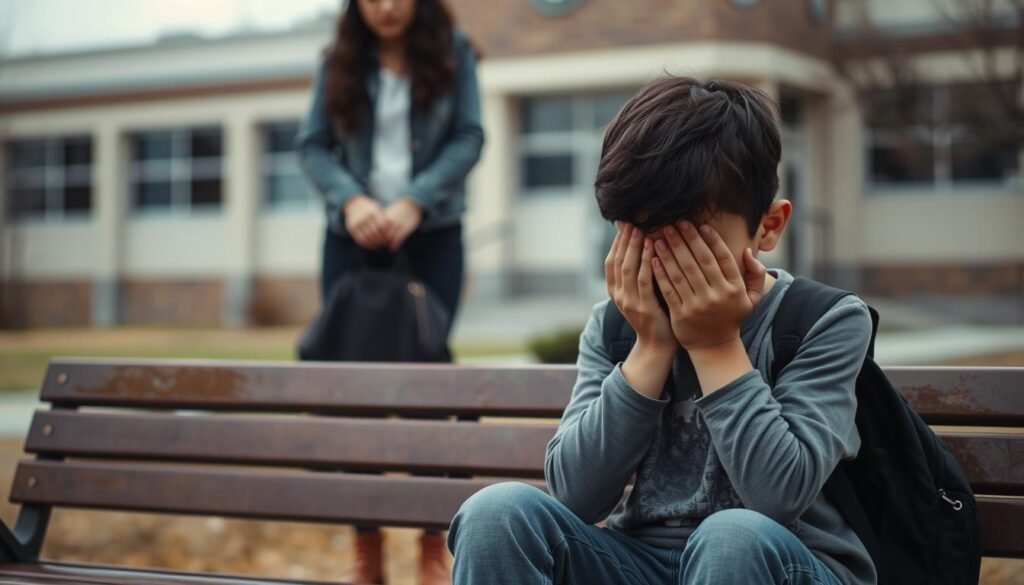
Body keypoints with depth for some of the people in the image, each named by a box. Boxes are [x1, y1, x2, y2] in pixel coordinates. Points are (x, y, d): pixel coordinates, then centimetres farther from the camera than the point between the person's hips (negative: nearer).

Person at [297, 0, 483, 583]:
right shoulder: (340, 59, 6)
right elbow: (313, 144, 2)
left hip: (432, 235, -2)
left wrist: (415, 202, -18)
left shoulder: (452, 50, 1)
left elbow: (468, 137, -5)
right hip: (354, 235, 2)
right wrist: (350, 200, -17)